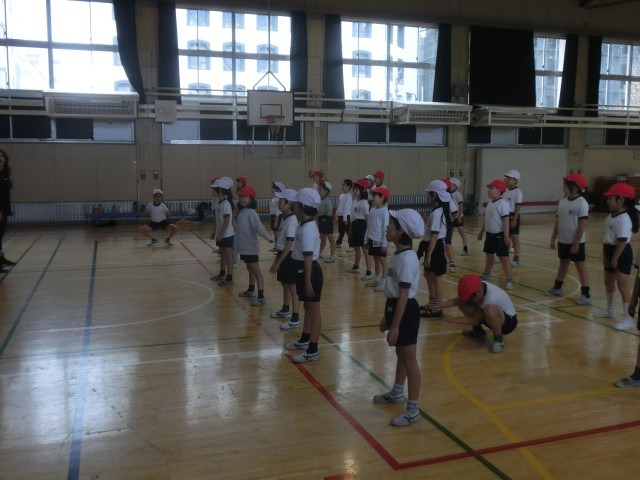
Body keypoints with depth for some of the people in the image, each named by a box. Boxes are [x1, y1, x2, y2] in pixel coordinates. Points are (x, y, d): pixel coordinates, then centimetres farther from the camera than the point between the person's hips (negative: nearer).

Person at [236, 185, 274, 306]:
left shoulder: (251, 213, -19)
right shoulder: (242, 212, 8)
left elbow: (259, 227, -30)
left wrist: (268, 238, -36)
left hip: (250, 247, -9)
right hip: (245, 247, 9)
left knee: (256, 271, -6)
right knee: (250, 269, 23)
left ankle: (261, 297, -4)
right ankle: (251, 290, 38)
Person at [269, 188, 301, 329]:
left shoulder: (292, 220, -19)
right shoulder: (285, 218, 9)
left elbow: (289, 245, -21)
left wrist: (278, 262, -19)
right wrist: (277, 260, 17)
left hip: (289, 256, -9)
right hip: (283, 254, 9)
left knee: (292, 287, -3)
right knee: (285, 284, 22)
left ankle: (295, 319, 2)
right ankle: (285, 310, 38)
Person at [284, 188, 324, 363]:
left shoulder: (307, 228, -22)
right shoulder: (305, 225, 9)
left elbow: (308, 257, -24)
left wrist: (308, 281, -24)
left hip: (310, 272, -10)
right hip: (304, 270, 10)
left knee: (314, 310, -1)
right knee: (307, 307, 22)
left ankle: (313, 351, 7)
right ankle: (304, 340, 37)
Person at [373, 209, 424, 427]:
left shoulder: (407, 258, -22)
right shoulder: (398, 255, 8)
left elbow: (404, 294, -23)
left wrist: (395, 325, -22)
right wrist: (386, 316, 20)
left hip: (406, 311, -10)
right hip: (395, 307, 10)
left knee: (409, 359, 1)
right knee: (400, 354, 24)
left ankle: (413, 409, 11)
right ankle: (397, 393, 43)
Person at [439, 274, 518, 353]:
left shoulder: (491, 296, -35)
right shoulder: (477, 287, -13)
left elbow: (476, 320, -29)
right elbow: (457, 300, -9)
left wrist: (452, 320, -25)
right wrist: (438, 306, -20)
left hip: (509, 321, -8)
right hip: (493, 317, 8)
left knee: (489, 309, -41)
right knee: (463, 304, -11)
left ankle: (499, 340, -18)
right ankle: (478, 331, 11)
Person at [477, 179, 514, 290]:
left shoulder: (502, 204, -18)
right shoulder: (490, 203, 9)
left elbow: (506, 221, -22)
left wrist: (506, 236, -25)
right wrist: (481, 231, 23)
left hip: (499, 235, -9)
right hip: (490, 234, 9)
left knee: (503, 258, -6)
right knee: (489, 255, 23)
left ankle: (509, 280, -3)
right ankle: (486, 273, 41)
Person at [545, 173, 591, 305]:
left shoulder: (582, 203, -16)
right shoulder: (562, 202, 4)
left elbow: (582, 225, -17)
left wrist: (576, 243, -18)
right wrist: (553, 238, 11)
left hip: (576, 242, -7)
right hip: (563, 241, 7)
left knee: (580, 266, -1)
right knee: (563, 264, 20)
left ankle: (586, 294, 4)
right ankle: (557, 287, 34)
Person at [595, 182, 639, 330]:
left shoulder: (624, 219, -23)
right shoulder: (610, 217, 7)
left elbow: (622, 241, -25)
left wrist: (615, 259, -21)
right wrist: (605, 256, 8)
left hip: (622, 255, -10)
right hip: (611, 253, 10)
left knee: (622, 286, -9)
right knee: (608, 282, 22)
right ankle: (610, 310, 40)